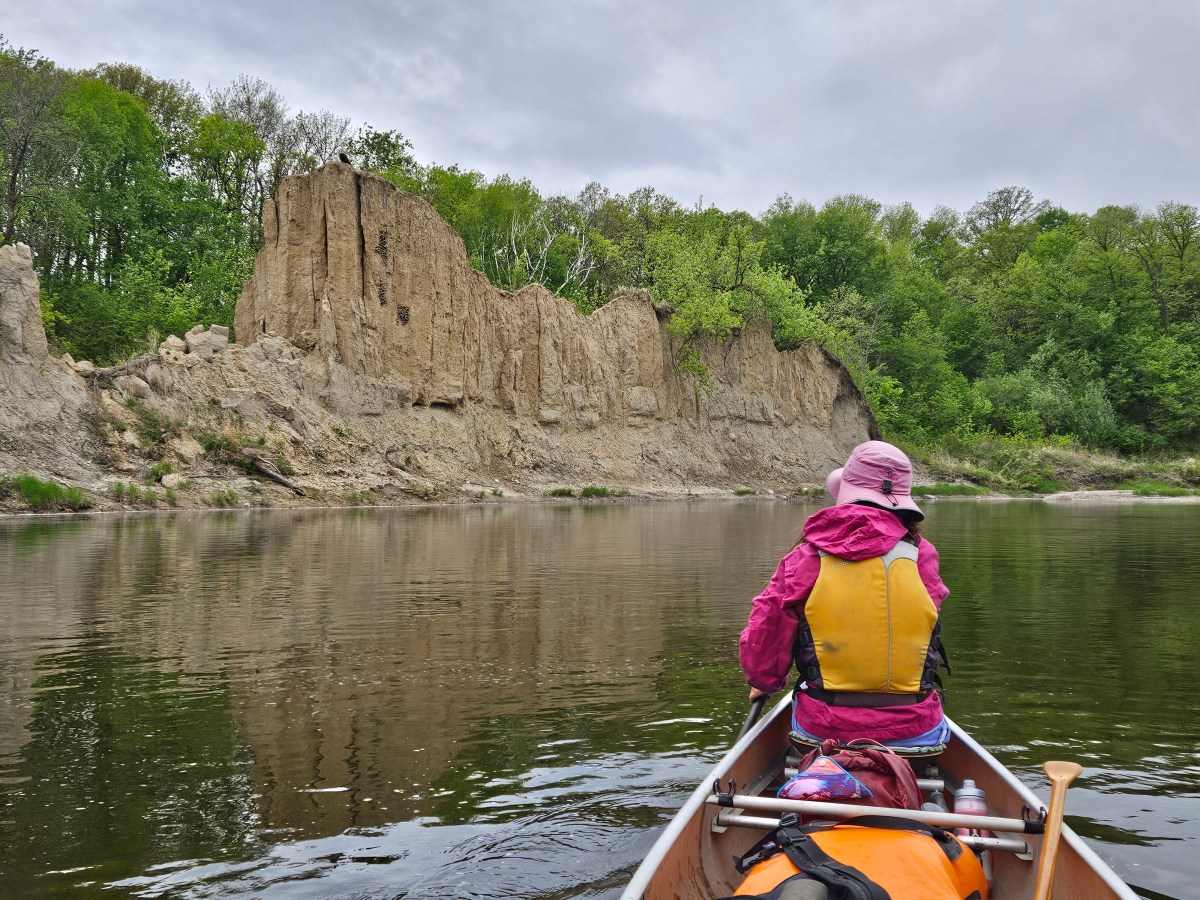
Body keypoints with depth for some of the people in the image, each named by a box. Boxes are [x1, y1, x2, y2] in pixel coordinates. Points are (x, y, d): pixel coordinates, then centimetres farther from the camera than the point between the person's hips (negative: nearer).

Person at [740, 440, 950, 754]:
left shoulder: (805, 558, -8)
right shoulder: (921, 555, -7)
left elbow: (762, 639, -5)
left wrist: (764, 682, 18)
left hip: (821, 729, -1)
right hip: (914, 733, 1)